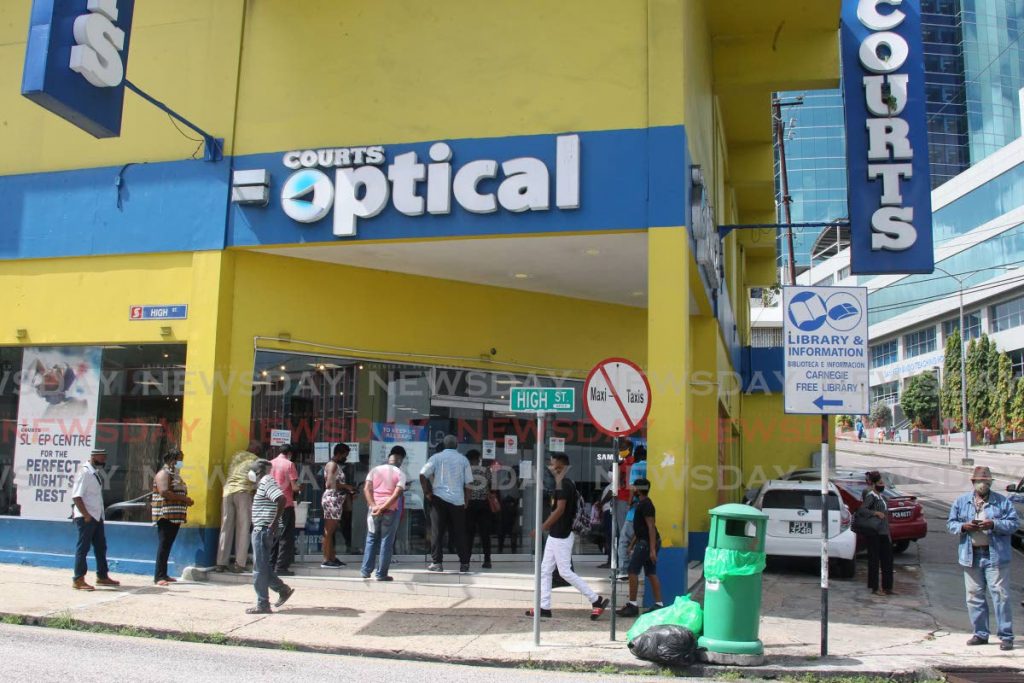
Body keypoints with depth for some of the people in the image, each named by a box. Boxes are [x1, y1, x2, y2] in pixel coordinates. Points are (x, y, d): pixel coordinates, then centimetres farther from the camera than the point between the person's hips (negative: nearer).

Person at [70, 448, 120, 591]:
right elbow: (76, 496, -20)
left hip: (96, 517, 9)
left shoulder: (95, 473, 14)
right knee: (83, 548, -2)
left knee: (101, 547, 14)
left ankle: (102, 576, 24)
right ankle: (78, 580, 5)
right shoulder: (84, 473, -14)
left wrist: (98, 514, 12)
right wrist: (86, 515, -22)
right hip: (86, 518, -9)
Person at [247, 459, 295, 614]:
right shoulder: (264, 483, 17)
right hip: (261, 530, 10)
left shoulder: (266, 482, -14)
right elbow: (278, 499, 27)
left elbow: (282, 499, -28)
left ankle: (262, 605, 2)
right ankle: (283, 589, 20)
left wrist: (275, 522, -25)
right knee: (263, 566, 16)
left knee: (260, 568, -4)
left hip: (263, 530, -10)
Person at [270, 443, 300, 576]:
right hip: (286, 504, -6)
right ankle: (281, 567, -2)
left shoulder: (270, 463, 8)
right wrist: (298, 489, 9)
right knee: (286, 537, 0)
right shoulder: (289, 464, -7)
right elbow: (294, 487, -12)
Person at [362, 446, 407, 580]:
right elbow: (397, 494, -15)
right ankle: (381, 574, 4)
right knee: (386, 542, 4)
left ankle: (366, 571, 14)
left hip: (373, 509, 3)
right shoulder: (400, 474, -2)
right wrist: (383, 507, -15)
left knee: (371, 540, 15)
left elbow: (366, 489, -4)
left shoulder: (375, 470, 8)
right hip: (391, 510, -3)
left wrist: (373, 506, -11)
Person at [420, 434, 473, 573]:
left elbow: (423, 474, -7)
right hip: (458, 500, 2)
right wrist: (466, 501, 12)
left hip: (439, 498, -2)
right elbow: (467, 483, 6)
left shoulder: (437, 457, 3)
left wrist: (426, 492, 2)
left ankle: (437, 562, 0)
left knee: (437, 532, 3)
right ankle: (464, 563, 8)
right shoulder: (463, 460, 8)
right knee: (459, 533, 7)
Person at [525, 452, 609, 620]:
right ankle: (544, 607, 14)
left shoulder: (564, 484, -17)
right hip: (556, 535, 10)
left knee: (566, 572, -5)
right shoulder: (566, 483, 13)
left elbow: (560, 510, -22)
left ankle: (596, 600, 1)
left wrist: (541, 528, -19)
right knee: (545, 570, 10)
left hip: (561, 536, -10)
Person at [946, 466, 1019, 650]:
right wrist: (963, 526, -11)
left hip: (995, 556, -3)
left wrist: (993, 524, -19)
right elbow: (950, 524, 9)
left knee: (1000, 595, -3)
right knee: (974, 596, 8)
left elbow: (1013, 524, -4)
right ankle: (980, 634, 18)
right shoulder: (961, 501, 9)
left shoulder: (1002, 502, 2)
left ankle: (1006, 636, 4)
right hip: (971, 556, 3)